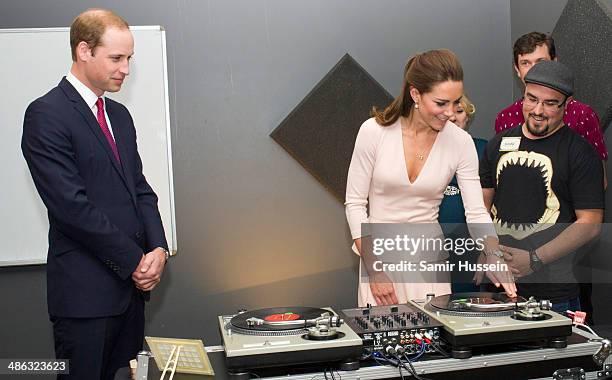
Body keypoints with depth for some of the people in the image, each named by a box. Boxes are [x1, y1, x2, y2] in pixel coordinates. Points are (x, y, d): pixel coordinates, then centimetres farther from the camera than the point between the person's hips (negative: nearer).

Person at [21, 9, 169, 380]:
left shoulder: (119, 115, 14)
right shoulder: (46, 114, -11)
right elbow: (73, 206, -18)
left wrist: (158, 248, -3)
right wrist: (135, 261, -13)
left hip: (131, 284, 7)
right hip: (86, 291, -7)